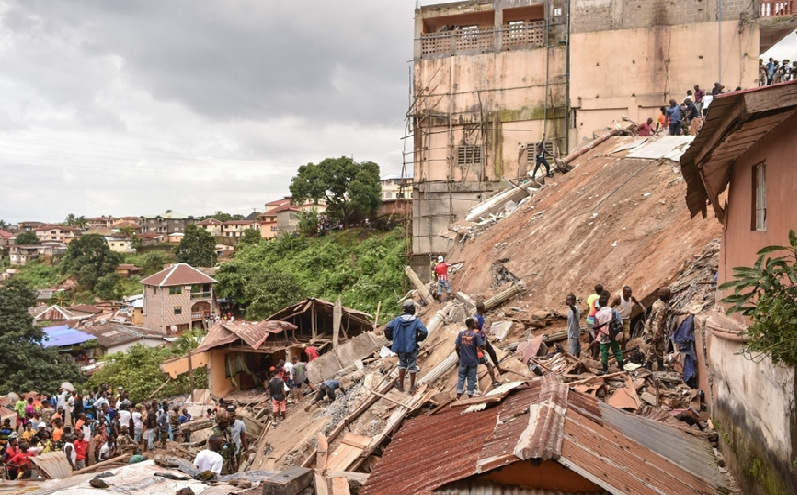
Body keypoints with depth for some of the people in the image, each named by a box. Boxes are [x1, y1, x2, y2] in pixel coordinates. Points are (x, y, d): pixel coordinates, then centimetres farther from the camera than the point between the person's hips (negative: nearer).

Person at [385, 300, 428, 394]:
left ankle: (401, 385, 27)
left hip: (400, 347, 2)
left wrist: (392, 338, 9)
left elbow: (387, 329, -7)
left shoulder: (397, 320, -4)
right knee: (412, 367, 9)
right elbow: (424, 332, -19)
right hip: (412, 347, -2)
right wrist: (417, 339, -1)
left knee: (402, 364, 20)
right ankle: (412, 388, 16)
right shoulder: (416, 321, -11)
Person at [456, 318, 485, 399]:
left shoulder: (461, 333, -4)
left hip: (463, 360, 2)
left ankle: (458, 394, 12)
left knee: (461, 377, 14)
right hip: (473, 361, -2)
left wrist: (459, 355, 14)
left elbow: (456, 347, -1)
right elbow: (482, 347, -17)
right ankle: (470, 395, 14)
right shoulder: (476, 335, -13)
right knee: (471, 378, 9)